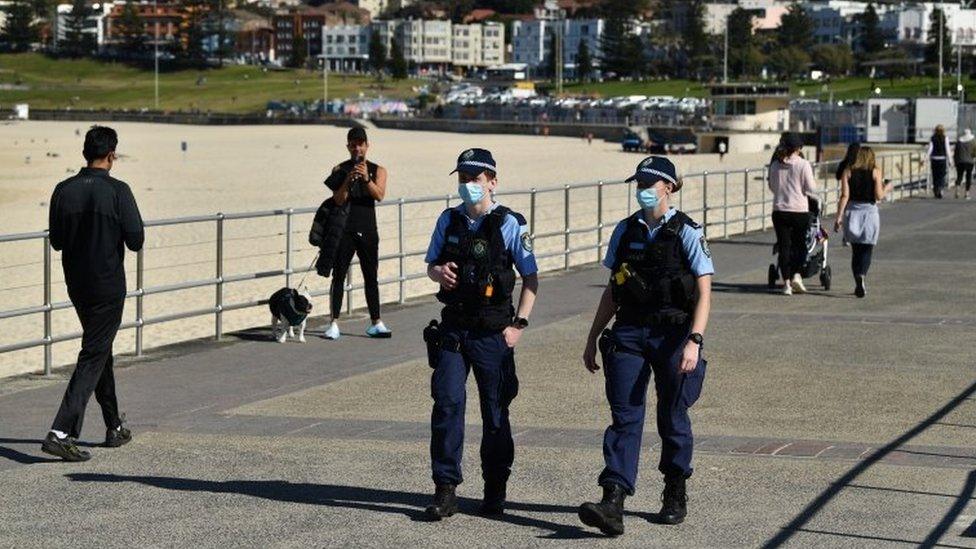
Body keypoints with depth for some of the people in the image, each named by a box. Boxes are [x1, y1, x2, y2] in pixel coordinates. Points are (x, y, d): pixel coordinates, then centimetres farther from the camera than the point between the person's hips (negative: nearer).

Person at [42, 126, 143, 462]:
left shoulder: (64, 191, -1)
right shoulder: (117, 192, -15)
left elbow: (56, 241, 5)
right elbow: (136, 241, -13)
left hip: (76, 284, 6)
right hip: (108, 285, -6)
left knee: (100, 349, 20)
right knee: (93, 357, -4)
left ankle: (115, 427, 29)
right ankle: (60, 432, -15)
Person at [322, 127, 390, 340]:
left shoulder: (378, 170, 6)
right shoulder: (340, 170, 4)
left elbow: (379, 195, -10)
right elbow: (338, 199, -6)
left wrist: (366, 179, -25)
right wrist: (348, 180, -20)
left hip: (368, 231, 1)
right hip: (345, 231, -1)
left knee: (371, 277, 6)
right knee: (339, 276, -3)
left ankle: (375, 323, 10)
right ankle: (334, 323, -2)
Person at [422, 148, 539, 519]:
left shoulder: (510, 225, -4)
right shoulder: (448, 220, 7)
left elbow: (531, 279, 1)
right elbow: (431, 264, 19)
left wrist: (519, 323, -7)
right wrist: (439, 273, -6)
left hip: (492, 332, -3)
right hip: (452, 328, 3)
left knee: (495, 410, 6)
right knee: (447, 403, -9)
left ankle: (495, 490, 20)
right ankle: (445, 489, -7)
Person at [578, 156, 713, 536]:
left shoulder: (687, 233, -4)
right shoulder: (626, 231, 9)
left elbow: (703, 294, -9)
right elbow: (612, 291, 16)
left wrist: (694, 342, -20)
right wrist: (593, 338, 15)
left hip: (673, 333, -3)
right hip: (629, 332, 3)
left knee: (672, 416, 8)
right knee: (625, 416, -7)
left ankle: (676, 495, 28)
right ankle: (612, 504, -17)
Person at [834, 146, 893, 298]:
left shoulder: (848, 171, 3)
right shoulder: (875, 171, -1)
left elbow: (844, 195, -5)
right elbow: (878, 196, -6)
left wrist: (839, 216, -5)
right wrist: (886, 189, 15)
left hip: (852, 211, 2)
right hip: (869, 211, -2)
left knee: (855, 250, 13)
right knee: (867, 249, 4)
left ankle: (858, 285, 12)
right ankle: (861, 276, -22)